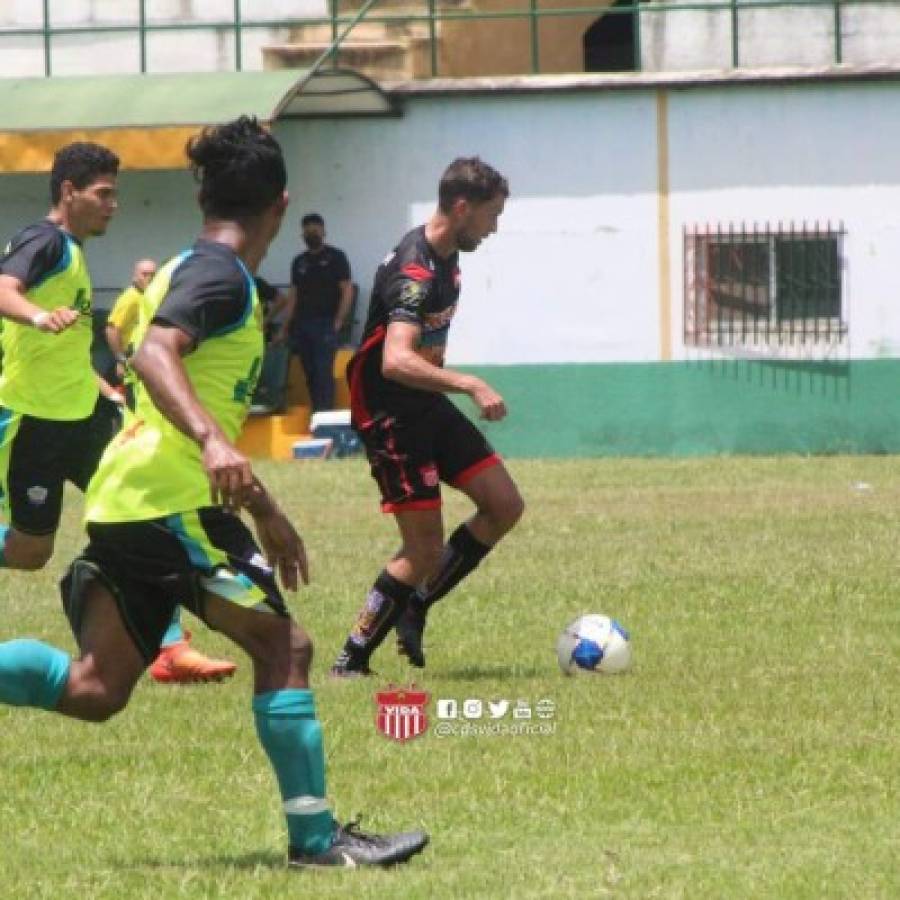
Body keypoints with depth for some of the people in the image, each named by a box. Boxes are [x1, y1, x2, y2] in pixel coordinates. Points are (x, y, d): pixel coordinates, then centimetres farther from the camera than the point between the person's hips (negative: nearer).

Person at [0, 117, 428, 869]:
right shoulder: (218, 274, -8)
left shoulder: (193, 271, 24)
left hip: (126, 498, 10)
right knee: (283, 646, -4)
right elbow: (154, 354, -26)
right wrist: (211, 440, -40)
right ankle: (315, 839, -4)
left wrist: (267, 512, 38)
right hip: (171, 496, -10)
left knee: (95, 689, 7)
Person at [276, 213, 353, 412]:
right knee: (310, 374, 5)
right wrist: (284, 328, 9)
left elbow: (347, 291, -5)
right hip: (302, 325, 6)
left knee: (323, 373, -12)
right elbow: (293, 295, 15)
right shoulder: (299, 262, 15)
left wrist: (338, 322, -13)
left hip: (325, 325, -6)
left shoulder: (335, 257, -1)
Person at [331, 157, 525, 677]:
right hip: (390, 414, -10)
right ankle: (352, 660, 1)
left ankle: (415, 608, 15)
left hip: (427, 403, 10)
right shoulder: (414, 273, -25)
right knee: (426, 552, -10)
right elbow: (396, 362, -39)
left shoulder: (445, 257, 6)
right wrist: (471, 386, -44)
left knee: (505, 506, 6)